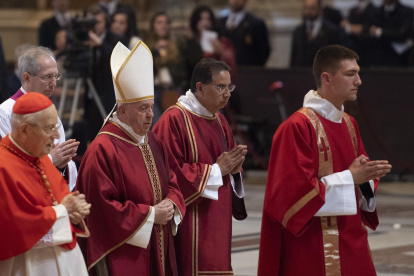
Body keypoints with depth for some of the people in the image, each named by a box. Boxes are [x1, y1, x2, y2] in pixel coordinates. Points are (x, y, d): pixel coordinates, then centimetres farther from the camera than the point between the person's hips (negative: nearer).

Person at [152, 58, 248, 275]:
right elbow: (172, 173, -19)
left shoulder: (218, 120, 14)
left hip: (216, 223, 8)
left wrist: (233, 168, -3)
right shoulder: (173, 120, -14)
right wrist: (216, 170, -14)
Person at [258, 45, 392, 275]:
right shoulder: (297, 127, -13)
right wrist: (349, 177, -17)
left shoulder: (349, 124, 12)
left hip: (352, 243, 8)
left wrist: (366, 176, -6)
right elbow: (296, 188, -18)